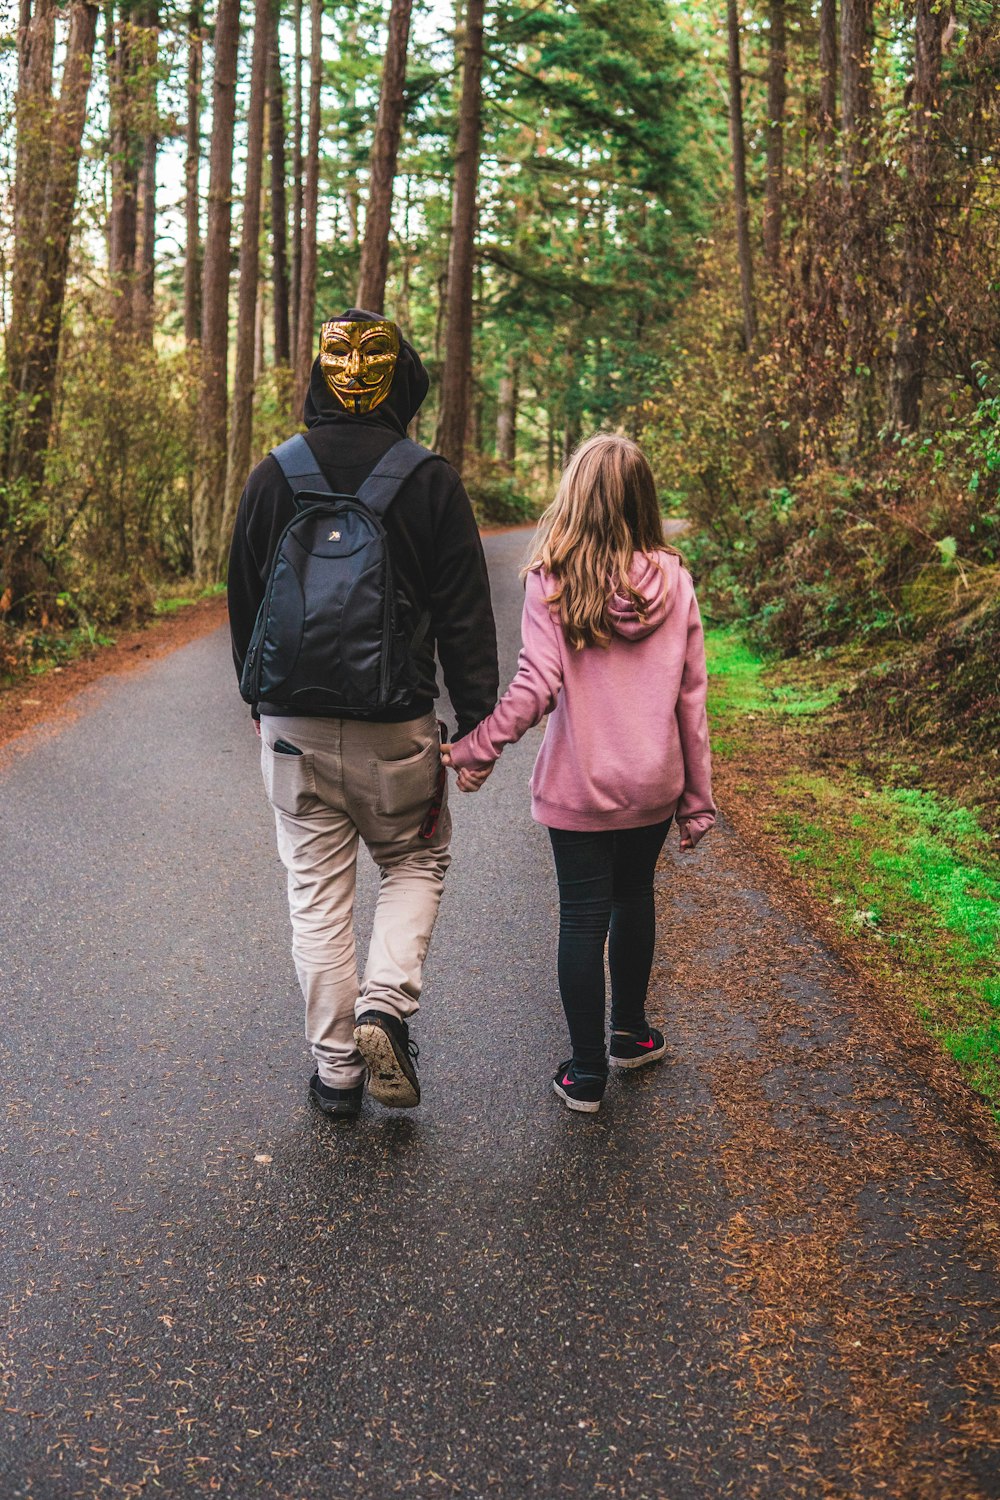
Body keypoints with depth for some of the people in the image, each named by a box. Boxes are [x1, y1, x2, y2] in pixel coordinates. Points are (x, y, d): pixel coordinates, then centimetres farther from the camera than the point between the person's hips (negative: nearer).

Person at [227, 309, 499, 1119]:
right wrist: (477, 720, 2)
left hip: (294, 725, 2)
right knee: (415, 863, 19)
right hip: (396, 726, -2)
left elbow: (244, 603, 10)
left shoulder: (273, 476, 2)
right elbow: (466, 613, -5)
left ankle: (335, 1068, 15)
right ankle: (386, 1006, -2)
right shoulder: (431, 480, -5)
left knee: (318, 892, 10)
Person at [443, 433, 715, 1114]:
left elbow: (536, 687, -19)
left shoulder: (552, 580, -12)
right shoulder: (672, 580, -4)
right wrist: (698, 797, 7)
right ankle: (631, 1032, 40)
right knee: (635, 897, 23)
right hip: (653, 783, 3)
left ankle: (587, 1072, 16)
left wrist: (476, 750, -8)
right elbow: (691, 698, 0)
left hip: (579, 784, -3)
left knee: (583, 918, 7)